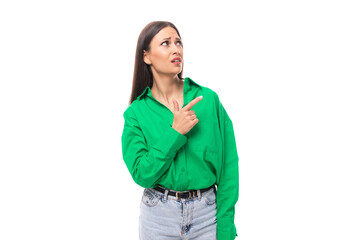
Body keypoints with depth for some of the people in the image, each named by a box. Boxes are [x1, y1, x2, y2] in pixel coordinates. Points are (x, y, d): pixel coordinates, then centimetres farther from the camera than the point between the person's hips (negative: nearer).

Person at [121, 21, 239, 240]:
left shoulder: (209, 99, -5)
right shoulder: (136, 113, -4)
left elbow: (228, 166, -5)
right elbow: (142, 174, -11)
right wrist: (175, 133, -20)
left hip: (207, 212, 0)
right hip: (158, 214, 0)